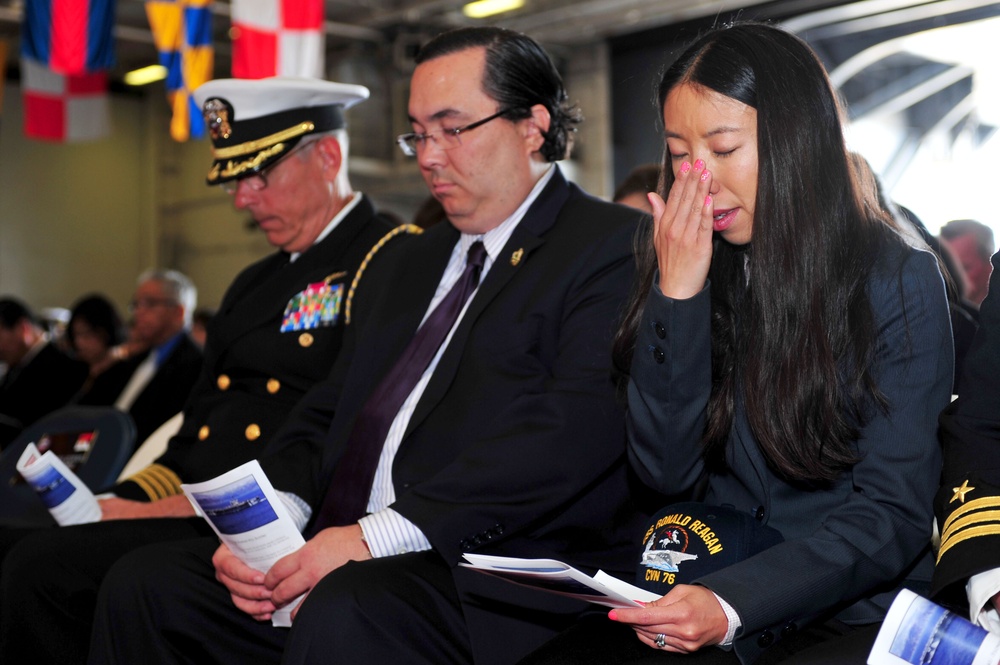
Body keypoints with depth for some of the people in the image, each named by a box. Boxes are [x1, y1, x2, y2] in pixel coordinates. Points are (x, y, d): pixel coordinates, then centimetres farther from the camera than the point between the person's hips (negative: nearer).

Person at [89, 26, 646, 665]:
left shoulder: (615, 245, -4)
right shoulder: (419, 257, 23)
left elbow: (572, 433, -19)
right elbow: (327, 413, 19)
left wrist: (377, 535, -23)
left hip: (499, 585, -7)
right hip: (348, 563, 8)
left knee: (344, 610, -36)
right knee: (145, 582, -5)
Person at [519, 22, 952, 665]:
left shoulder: (899, 280, -6)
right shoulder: (695, 274, 6)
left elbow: (893, 511, -11)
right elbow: (667, 473, -1)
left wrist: (732, 604, -25)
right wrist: (677, 296, -11)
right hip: (707, 594, 4)